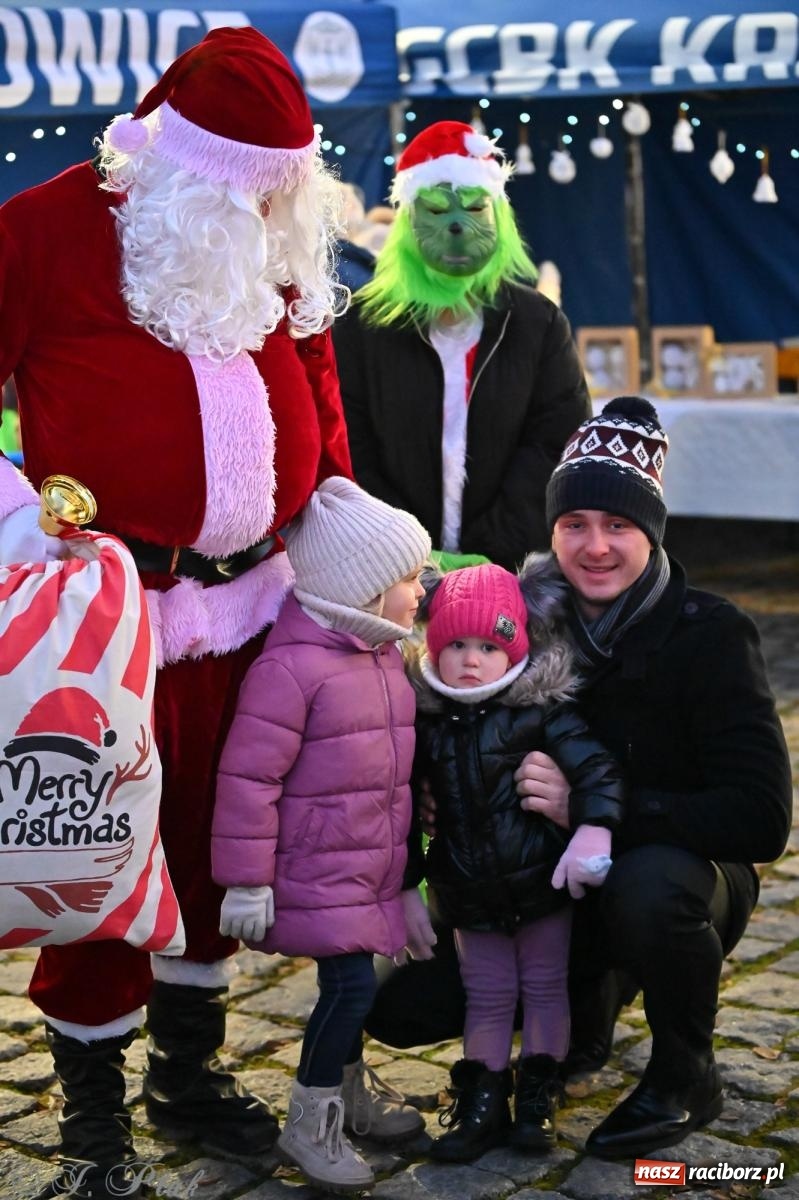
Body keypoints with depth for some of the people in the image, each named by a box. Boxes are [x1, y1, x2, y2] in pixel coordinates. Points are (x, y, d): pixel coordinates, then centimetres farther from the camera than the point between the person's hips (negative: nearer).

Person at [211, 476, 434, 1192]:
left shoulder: (386, 655, 9)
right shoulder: (292, 665, -21)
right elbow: (248, 776, -20)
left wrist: (405, 870, 25)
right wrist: (247, 882, -18)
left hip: (371, 865, 8)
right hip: (316, 871, -8)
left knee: (351, 983, 18)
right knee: (351, 984, -10)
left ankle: (348, 1093, 38)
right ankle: (309, 1124, 6)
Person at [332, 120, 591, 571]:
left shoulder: (541, 324, 4)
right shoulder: (362, 325, 1)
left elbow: (557, 444, -2)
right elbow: (347, 456, -3)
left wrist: (489, 554, -13)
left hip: (511, 571, 1)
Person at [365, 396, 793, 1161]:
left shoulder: (709, 636, -19)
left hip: (687, 876, -4)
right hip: (558, 886, 5)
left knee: (648, 886, -40)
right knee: (403, 1006, -8)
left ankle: (684, 1077, -10)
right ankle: (588, 1000, 19)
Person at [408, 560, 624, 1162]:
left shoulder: (542, 710, -12)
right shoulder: (427, 723, -3)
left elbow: (595, 766, -16)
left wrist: (592, 831, -30)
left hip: (541, 882, -2)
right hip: (472, 895, 2)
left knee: (545, 988, 11)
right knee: (486, 998, 12)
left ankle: (538, 1095, 26)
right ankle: (483, 1104, 22)